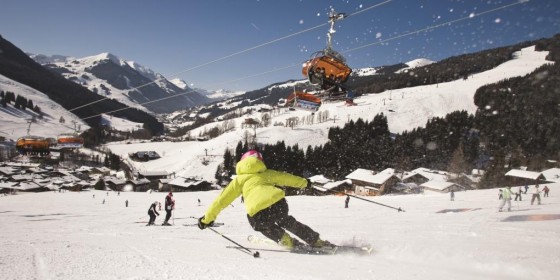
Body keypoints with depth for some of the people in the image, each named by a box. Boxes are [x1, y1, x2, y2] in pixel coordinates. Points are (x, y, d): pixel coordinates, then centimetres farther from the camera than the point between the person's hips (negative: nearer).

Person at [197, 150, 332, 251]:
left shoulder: (239, 179, 24)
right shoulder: (266, 173, 30)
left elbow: (223, 199, 22)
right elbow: (285, 177, 44)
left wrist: (207, 218, 29)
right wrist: (303, 182, 61)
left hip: (259, 213, -3)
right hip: (279, 203, 3)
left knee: (263, 225, 33)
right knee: (286, 220, 35)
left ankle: (288, 242, 23)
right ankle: (316, 241, 37)